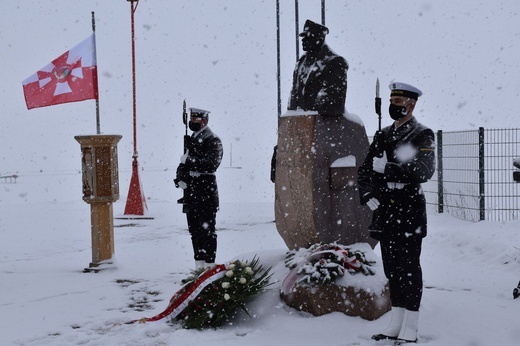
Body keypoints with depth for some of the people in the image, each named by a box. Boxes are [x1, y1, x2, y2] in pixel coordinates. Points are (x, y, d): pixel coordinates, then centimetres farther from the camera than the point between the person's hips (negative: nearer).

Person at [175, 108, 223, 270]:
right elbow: (184, 163, 19)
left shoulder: (213, 141, -8)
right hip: (191, 189, 8)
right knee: (194, 228, 12)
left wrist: (190, 161, -21)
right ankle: (199, 264, 20)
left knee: (206, 228, -6)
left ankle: (209, 264, -1)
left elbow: (212, 164, -22)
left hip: (206, 190, -8)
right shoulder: (192, 140, 17)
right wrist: (180, 178, 0)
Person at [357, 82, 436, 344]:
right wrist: (368, 196, -3)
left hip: (410, 212, -7)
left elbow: (424, 171, -22)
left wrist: (387, 167, -22)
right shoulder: (383, 135, 14)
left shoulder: (423, 135, -6)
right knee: (392, 269, 12)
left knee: (409, 269, -2)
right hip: (385, 212, 7)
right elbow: (365, 170, 13)